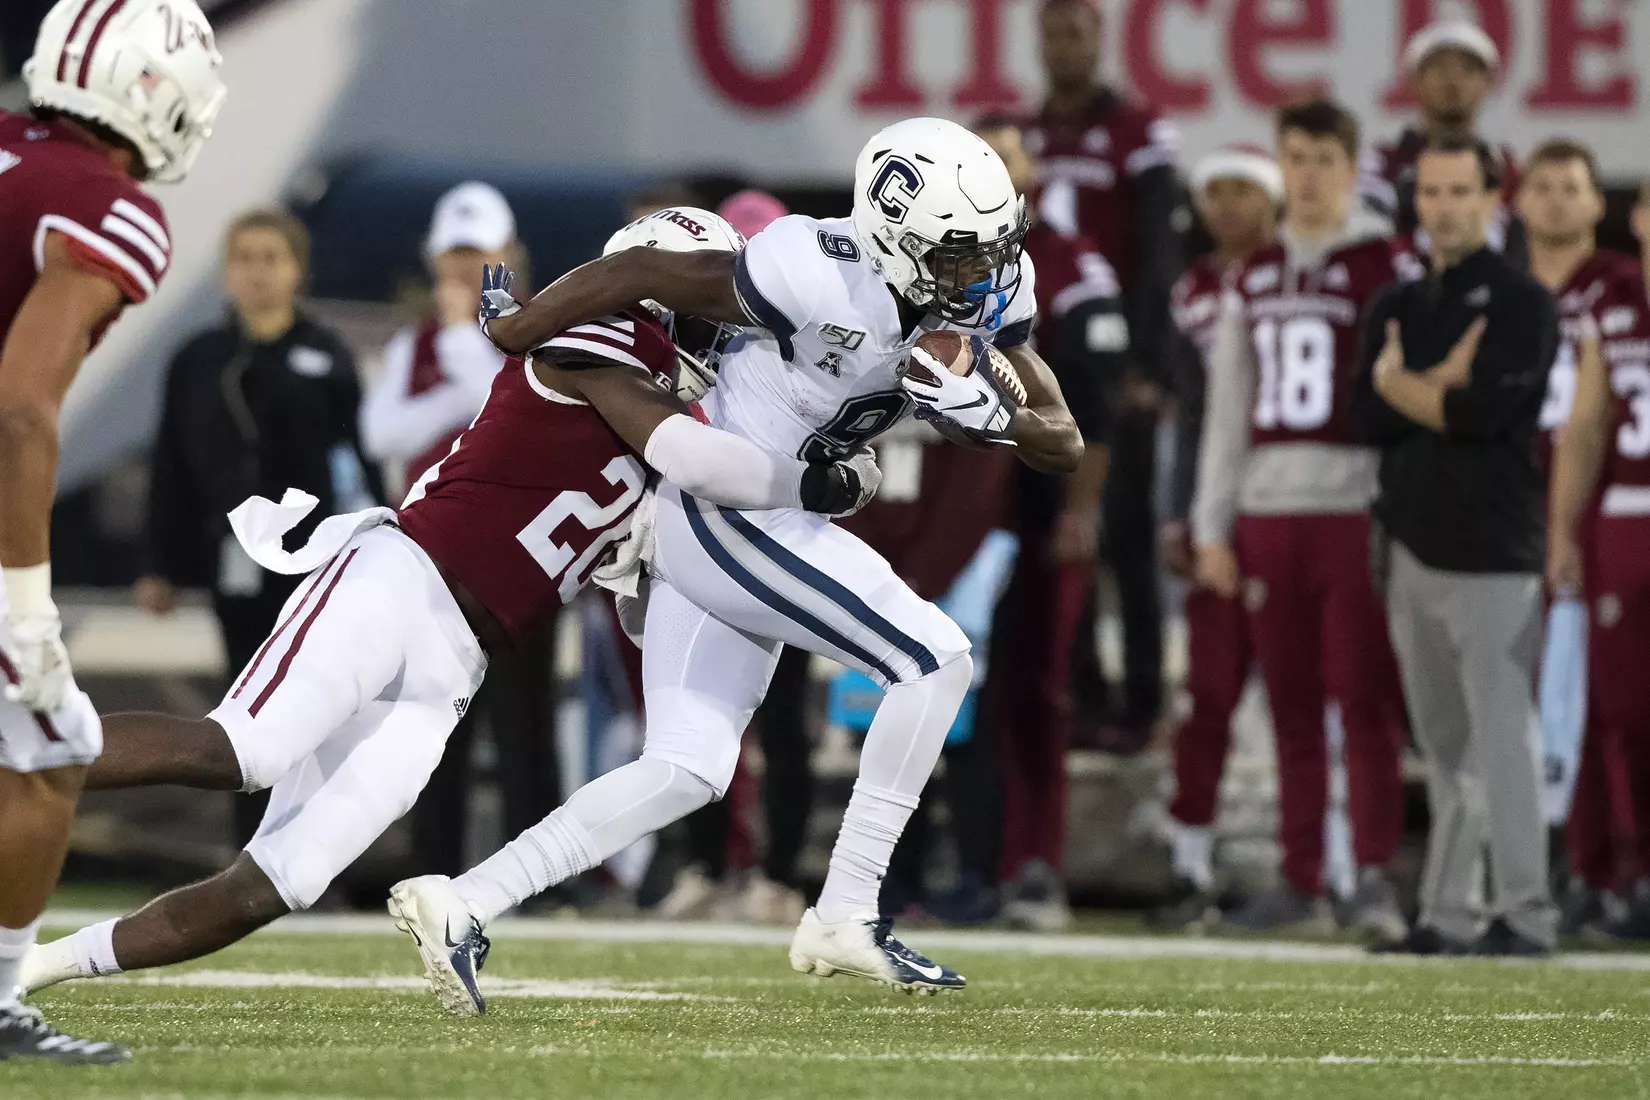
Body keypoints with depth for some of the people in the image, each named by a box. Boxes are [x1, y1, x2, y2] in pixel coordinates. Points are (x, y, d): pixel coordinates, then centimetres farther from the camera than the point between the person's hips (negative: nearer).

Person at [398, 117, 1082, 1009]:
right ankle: (843, 918, -9)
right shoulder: (830, 283, -25)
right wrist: (510, 333, -4)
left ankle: (463, 902, 3)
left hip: (747, 519, 9)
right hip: (723, 509, -9)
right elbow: (645, 271, -16)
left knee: (687, 772, 6)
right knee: (936, 660, -13)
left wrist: (988, 412, -20)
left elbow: (1063, 445, 2)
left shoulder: (991, 291, -1)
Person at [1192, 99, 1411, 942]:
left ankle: (1374, 873, -8)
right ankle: (1300, 879, 10)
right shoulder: (1253, 279, 16)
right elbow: (1229, 407, 19)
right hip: (1268, 511, 5)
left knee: (1365, 699, -8)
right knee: (1291, 706, 6)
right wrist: (1212, 524, 15)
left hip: (1356, 507, -5)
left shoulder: (1386, 268, 0)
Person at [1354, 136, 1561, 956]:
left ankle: (1525, 913, -9)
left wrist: (1404, 385, -3)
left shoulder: (1521, 303, -5)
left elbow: (1489, 411, -17)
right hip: (1415, 548, 7)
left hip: (1491, 554, -7)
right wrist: (1447, 383, -13)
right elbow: (1372, 417, 3)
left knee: (1501, 737, -9)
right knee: (1444, 748, 10)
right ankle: (1447, 915, 13)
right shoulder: (1399, 308, 16)